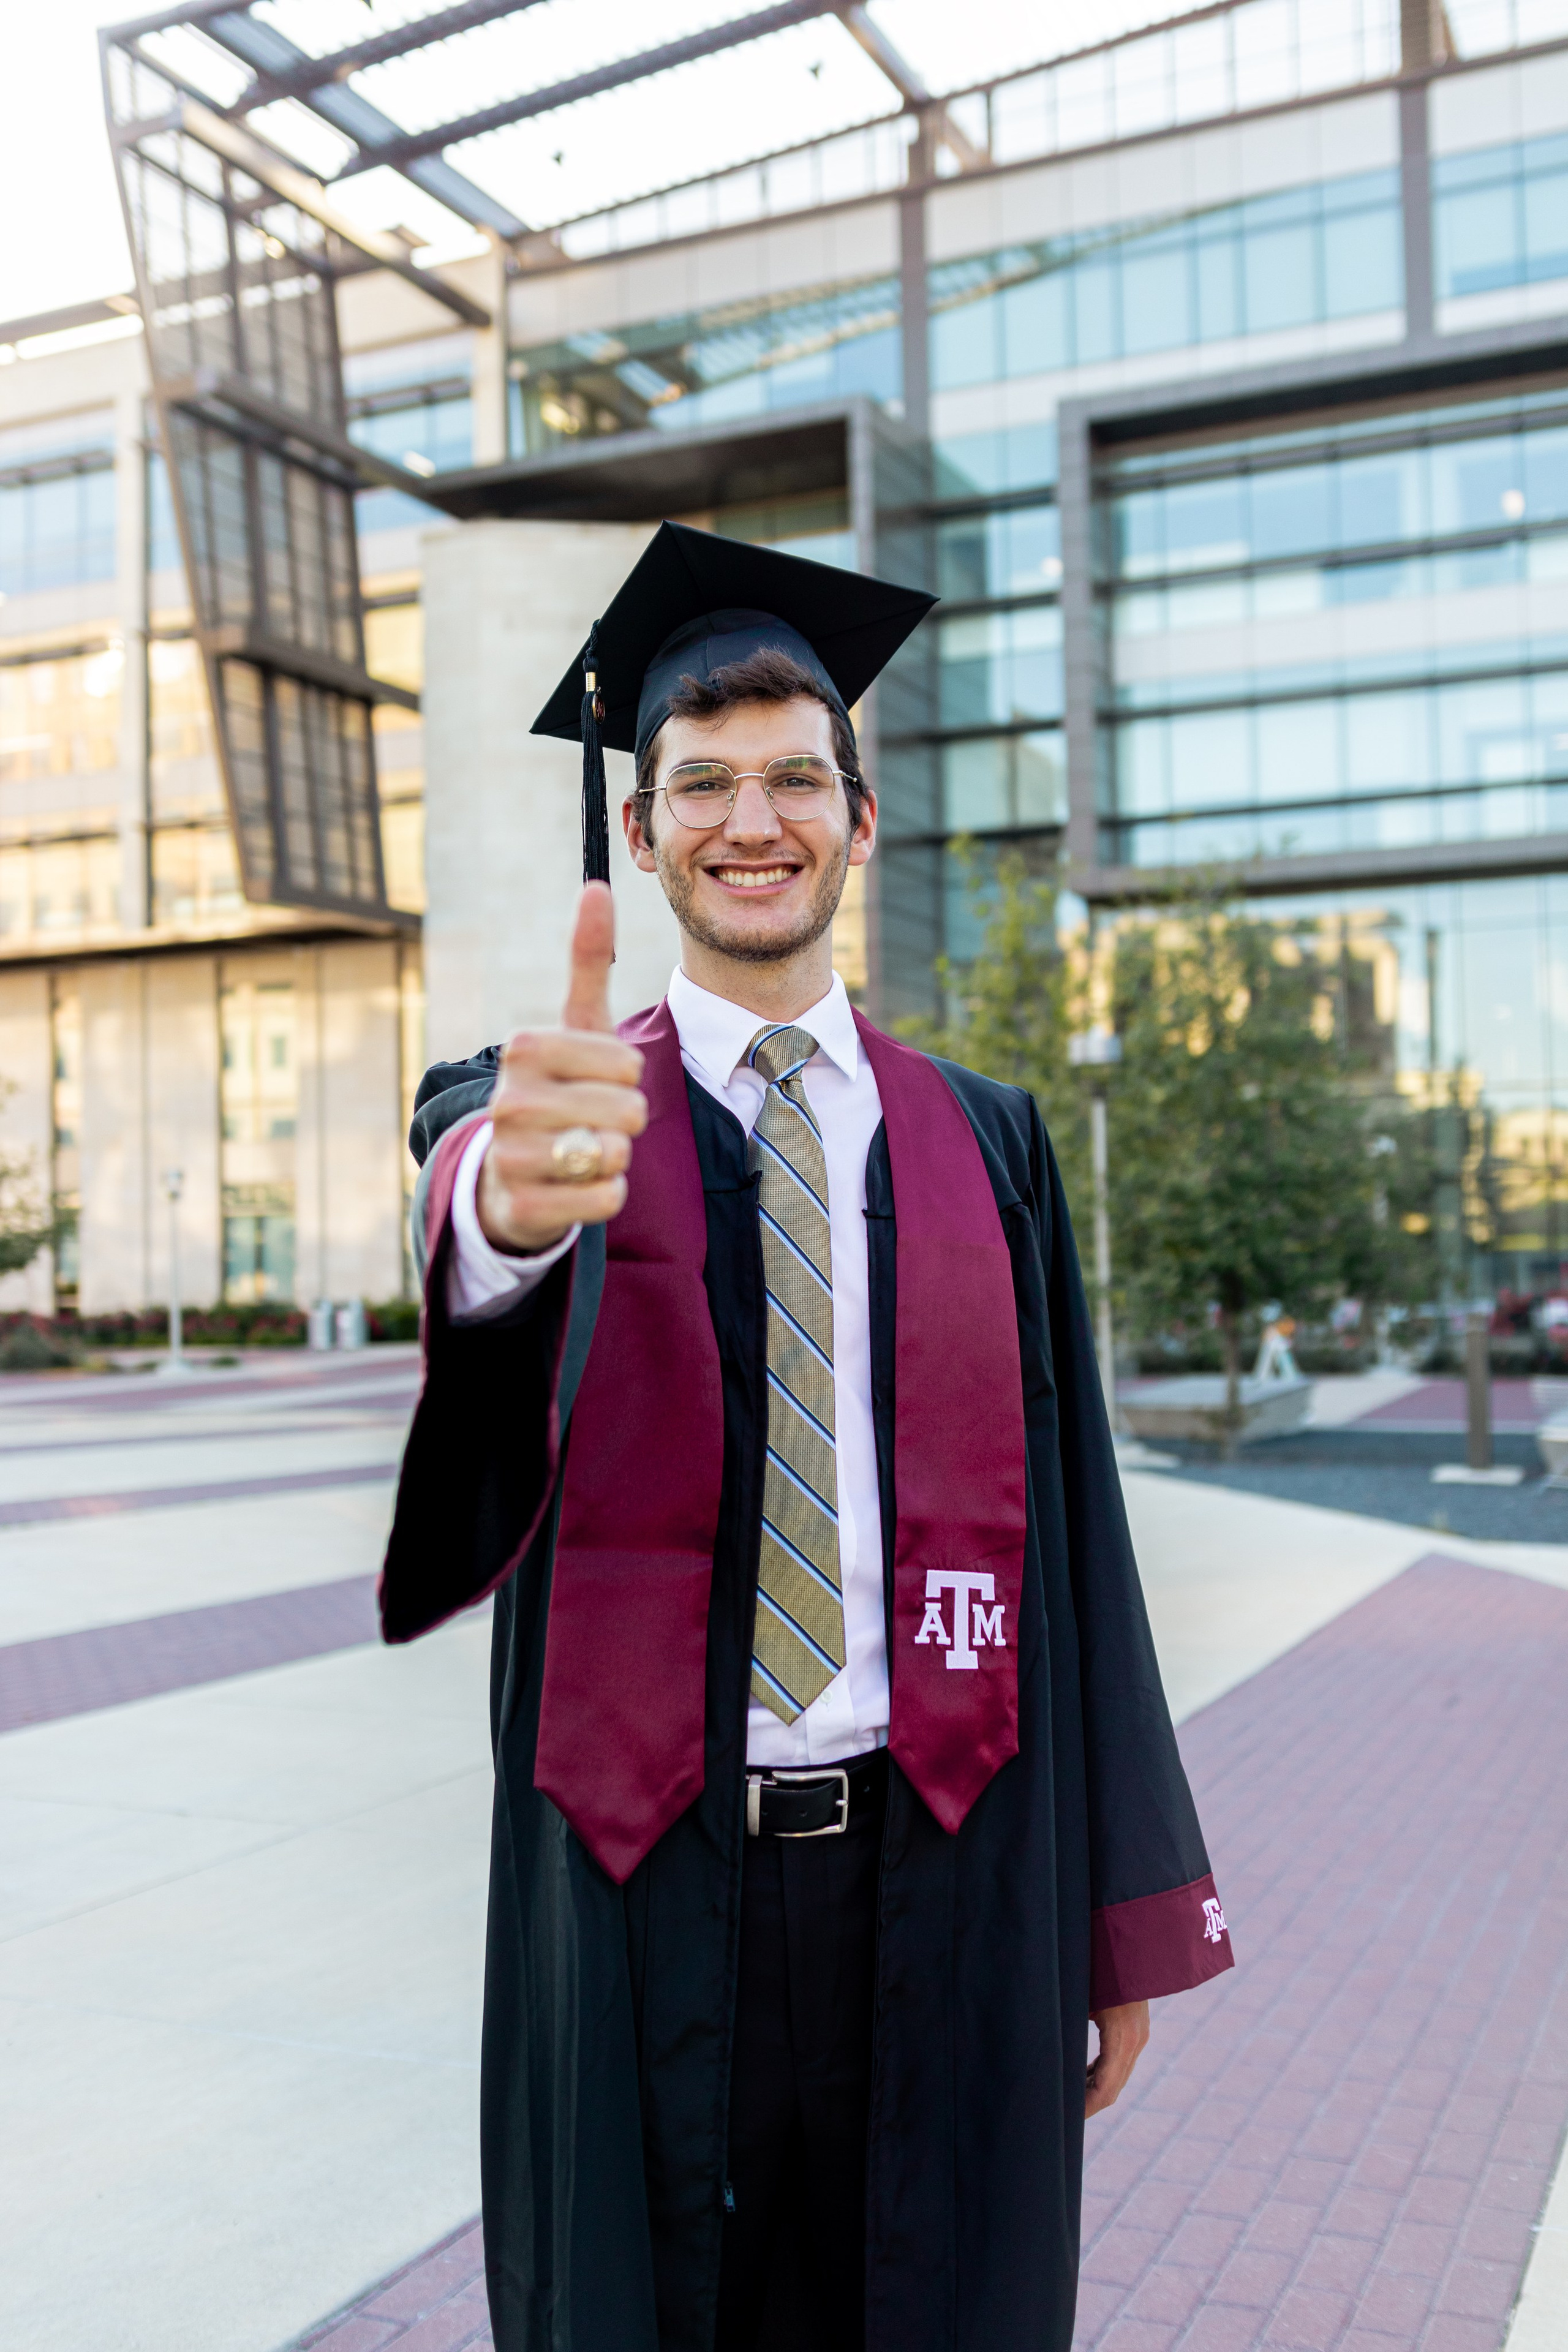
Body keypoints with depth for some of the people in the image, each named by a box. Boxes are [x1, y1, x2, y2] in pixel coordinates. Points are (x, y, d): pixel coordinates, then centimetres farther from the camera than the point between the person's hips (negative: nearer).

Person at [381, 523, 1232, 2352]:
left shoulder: (983, 1145, 5)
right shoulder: (533, 1110, 0)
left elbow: (1069, 1531, 4)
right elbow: (462, 1238, -25)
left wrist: (1121, 1916, 4)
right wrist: (512, 1199, -50)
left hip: (942, 1882, 1)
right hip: (642, 1895, -1)